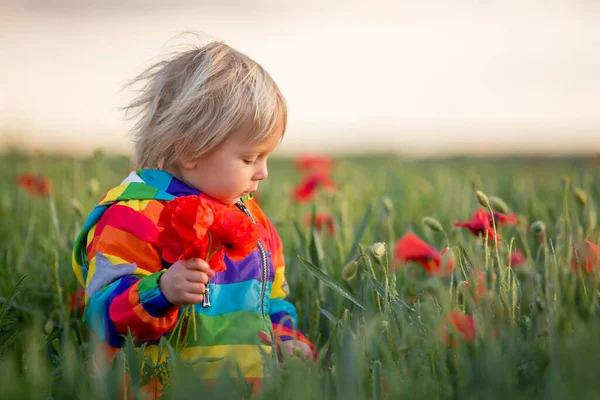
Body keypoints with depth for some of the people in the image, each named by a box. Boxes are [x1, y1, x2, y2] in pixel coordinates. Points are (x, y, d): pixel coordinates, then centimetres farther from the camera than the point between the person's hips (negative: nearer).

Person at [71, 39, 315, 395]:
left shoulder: (250, 217, 22)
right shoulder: (132, 218, -4)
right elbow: (105, 316, -10)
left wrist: (288, 339, 14)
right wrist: (161, 292, -27)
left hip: (259, 376, 6)